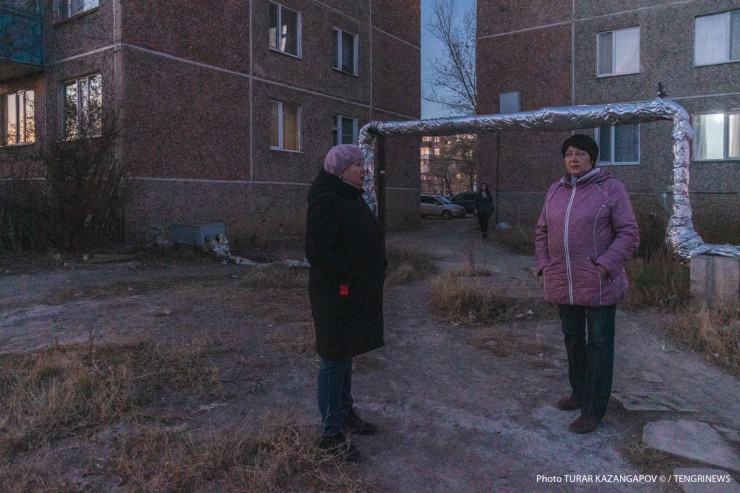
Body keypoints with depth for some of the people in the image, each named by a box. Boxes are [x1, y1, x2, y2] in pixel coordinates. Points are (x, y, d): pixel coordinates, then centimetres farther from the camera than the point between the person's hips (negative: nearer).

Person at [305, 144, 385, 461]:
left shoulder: (353, 198, 13)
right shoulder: (326, 202, -18)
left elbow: (368, 242, 21)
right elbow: (317, 252, -23)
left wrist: (378, 270, 8)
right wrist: (350, 277, -22)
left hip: (358, 294, 10)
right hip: (337, 295, -10)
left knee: (345, 355, 20)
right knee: (334, 360, 1)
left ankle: (346, 414, 36)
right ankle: (331, 433, 14)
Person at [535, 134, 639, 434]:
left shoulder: (610, 189, -7)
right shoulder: (557, 191, 8)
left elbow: (628, 235, -10)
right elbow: (543, 232, 13)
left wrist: (603, 268, -19)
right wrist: (545, 268, 2)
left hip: (597, 283, -5)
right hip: (564, 283, 6)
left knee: (599, 344, 3)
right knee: (572, 338, 16)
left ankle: (594, 409, 14)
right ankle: (580, 393, 35)